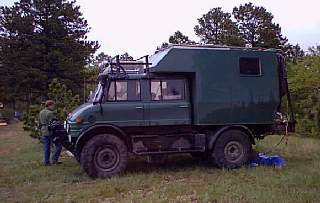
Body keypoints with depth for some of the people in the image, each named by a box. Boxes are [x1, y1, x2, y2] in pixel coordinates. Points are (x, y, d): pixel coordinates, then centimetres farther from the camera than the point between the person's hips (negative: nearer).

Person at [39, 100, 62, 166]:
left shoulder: (41, 112, 14)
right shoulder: (50, 113, -14)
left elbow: (40, 123, 20)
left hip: (44, 132, 9)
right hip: (50, 131, -9)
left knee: (46, 147, 11)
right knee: (58, 145, 1)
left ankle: (46, 162, 12)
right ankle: (54, 159, -2)